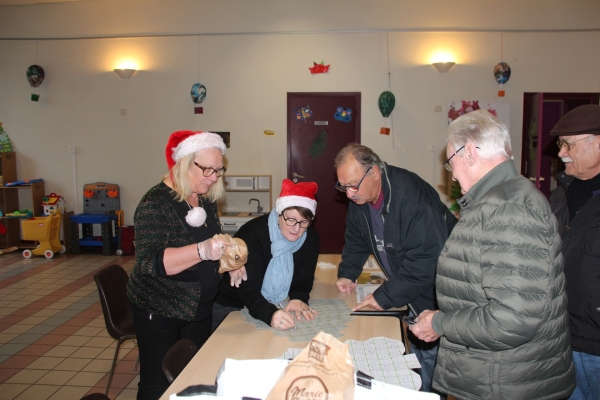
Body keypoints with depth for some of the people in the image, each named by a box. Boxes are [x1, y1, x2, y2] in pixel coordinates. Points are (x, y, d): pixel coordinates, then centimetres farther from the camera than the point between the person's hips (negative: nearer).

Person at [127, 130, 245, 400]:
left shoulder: (206, 200, 2)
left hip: (199, 308, 7)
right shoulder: (156, 203, -20)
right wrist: (202, 251, -41)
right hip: (159, 311, -6)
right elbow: (149, 261, -30)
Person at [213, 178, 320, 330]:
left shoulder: (311, 239, -14)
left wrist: (299, 298, -32)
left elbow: (303, 279, -8)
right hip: (229, 305, -4)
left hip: (272, 305, 4)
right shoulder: (254, 234, -30)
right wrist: (271, 314, -56)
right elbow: (248, 289, -37)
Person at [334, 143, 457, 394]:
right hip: (413, 297, 8)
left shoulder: (411, 195, -31)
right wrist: (347, 274, -1)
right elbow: (356, 240, 14)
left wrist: (384, 297, -28)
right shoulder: (360, 198, -3)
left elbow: (427, 259, -33)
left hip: (437, 295, -8)